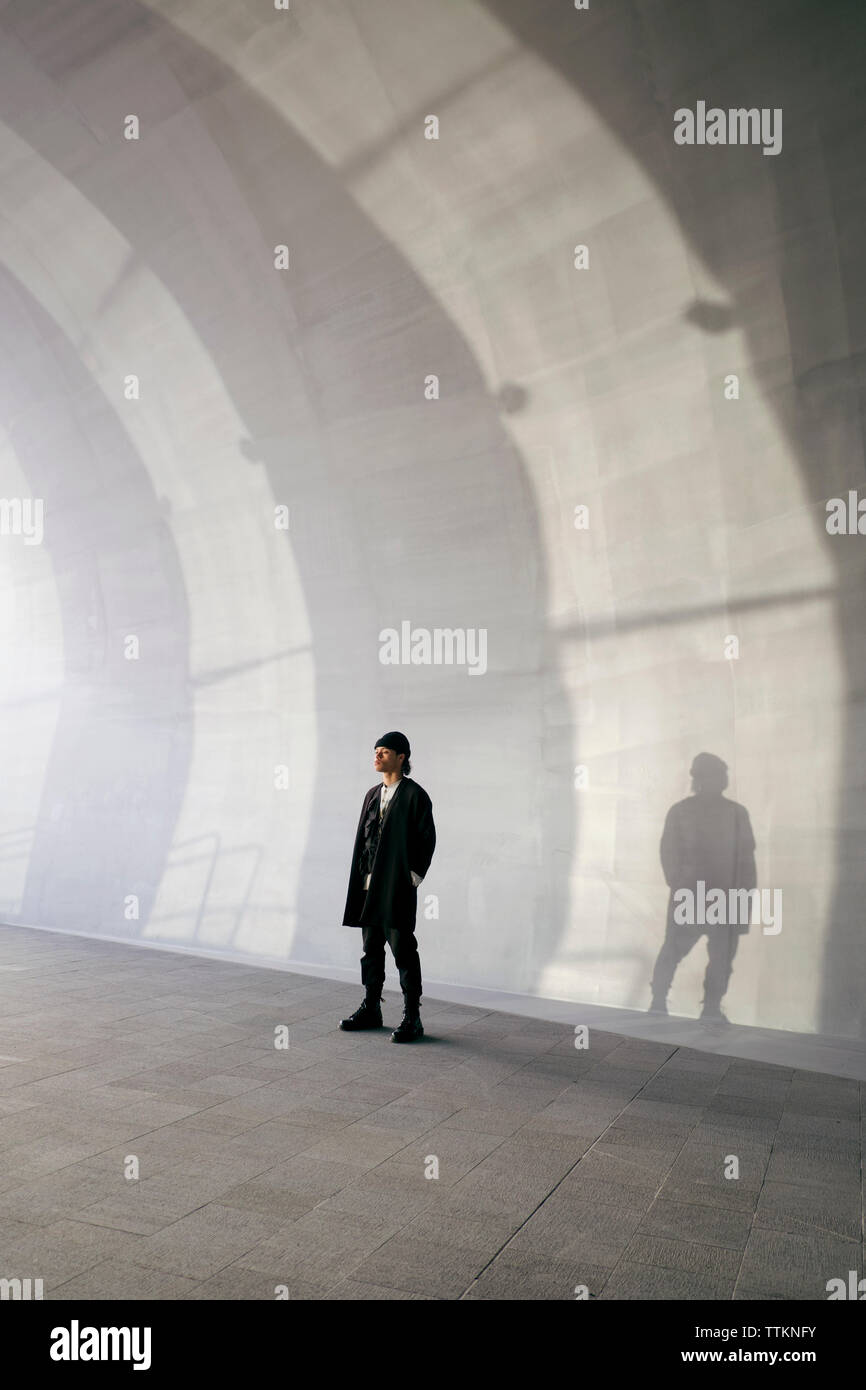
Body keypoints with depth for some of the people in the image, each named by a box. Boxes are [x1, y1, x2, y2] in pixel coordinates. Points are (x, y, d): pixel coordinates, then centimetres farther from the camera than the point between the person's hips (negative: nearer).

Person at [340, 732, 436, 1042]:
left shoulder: (415, 795, -7)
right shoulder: (373, 794, 14)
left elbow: (427, 839, -8)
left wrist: (413, 876, -10)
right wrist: (362, 875, 10)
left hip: (398, 886, -7)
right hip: (369, 884, 7)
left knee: (403, 951, -3)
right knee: (372, 948, 13)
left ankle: (412, 1019, 5)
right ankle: (371, 1009, 25)